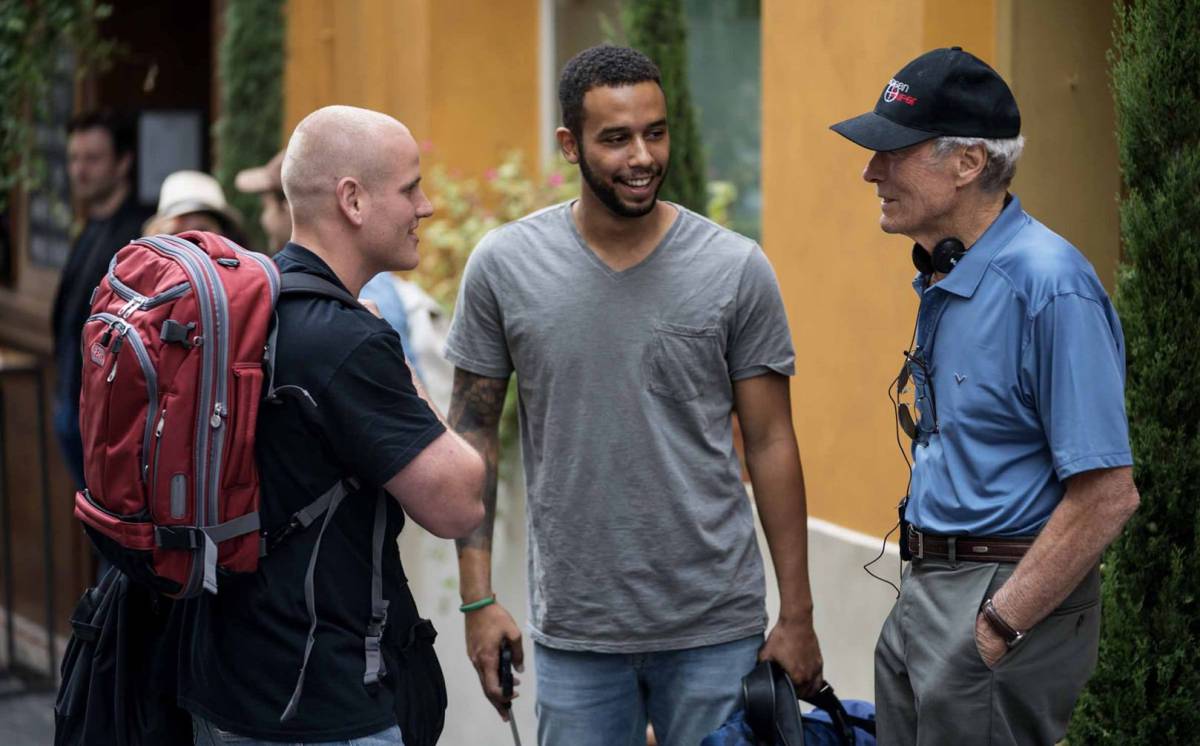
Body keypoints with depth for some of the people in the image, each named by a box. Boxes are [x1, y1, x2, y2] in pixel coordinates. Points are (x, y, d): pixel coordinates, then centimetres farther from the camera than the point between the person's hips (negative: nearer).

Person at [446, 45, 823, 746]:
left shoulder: (737, 268, -4)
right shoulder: (503, 266, -2)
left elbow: (770, 443, 1)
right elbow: (474, 431, 4)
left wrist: (797, 615, 0)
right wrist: (479, 599, -2)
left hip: (716, 630, 0)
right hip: (574, 633, 1)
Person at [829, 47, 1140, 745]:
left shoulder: (1049, 285, -19)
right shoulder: (943, 280, 11)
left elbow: (1106, 495, -21)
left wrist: (999, 628, -20)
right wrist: (925, 593, 15)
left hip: (1009, 598, -9)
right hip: (924, 596, 9)